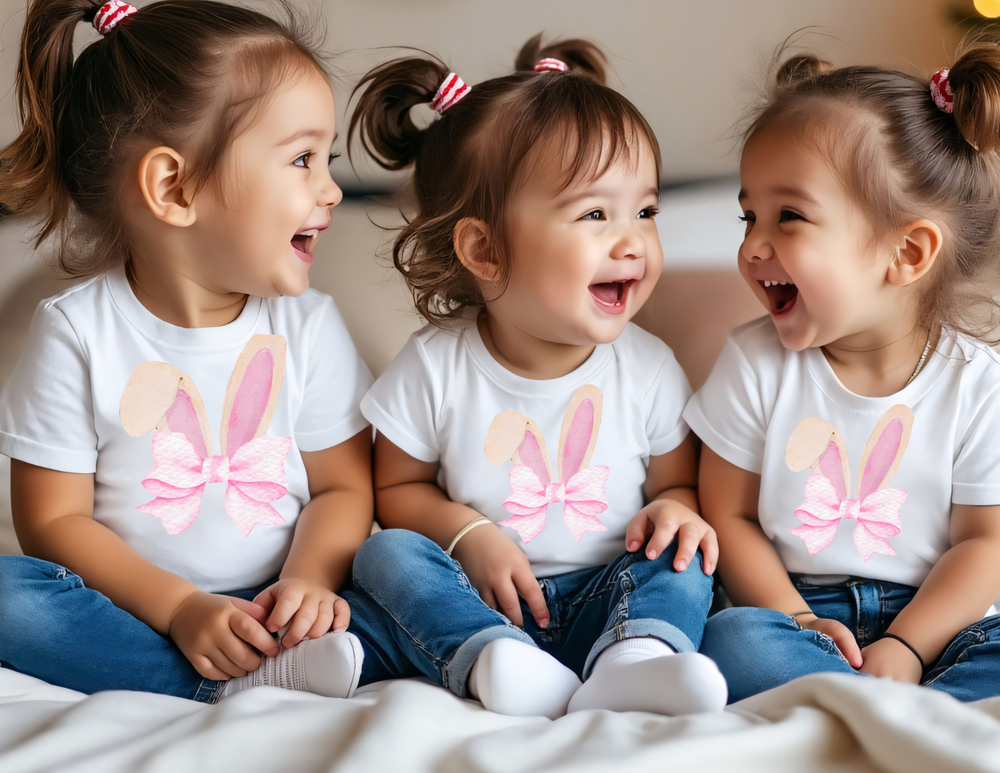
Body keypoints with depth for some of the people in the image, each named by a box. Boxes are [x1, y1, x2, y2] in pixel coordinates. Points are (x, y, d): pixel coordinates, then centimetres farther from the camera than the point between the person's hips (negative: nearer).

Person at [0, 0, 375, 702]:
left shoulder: (307, 325, 1)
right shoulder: (78, 332, -7)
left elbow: (344, 486, 4)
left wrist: (309, 579, -18)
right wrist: (179, 607, -20)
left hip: (270, 609, 1)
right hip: (135, 608, -1)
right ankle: (246, 686, -34)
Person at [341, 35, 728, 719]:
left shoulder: (649, 368, -3)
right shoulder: (435, 367, -8)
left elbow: (677, 483, 10)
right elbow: (398, 489, 4)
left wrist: (676, 509, -16)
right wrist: (467, 533, -16)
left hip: (604, 599, 1)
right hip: (478, 607, -1)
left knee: (681, 564, -23)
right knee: (386, 553, -23)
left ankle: (631, 668, -52)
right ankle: (496, 666, -48)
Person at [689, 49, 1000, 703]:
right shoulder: (755, 363, -2)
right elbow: (729, 515, 1)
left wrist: (904, 649, -16)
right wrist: (796, 622, -14)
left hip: (930, 619, 0)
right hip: (798, 608, 1)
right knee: (735, 642, -32)